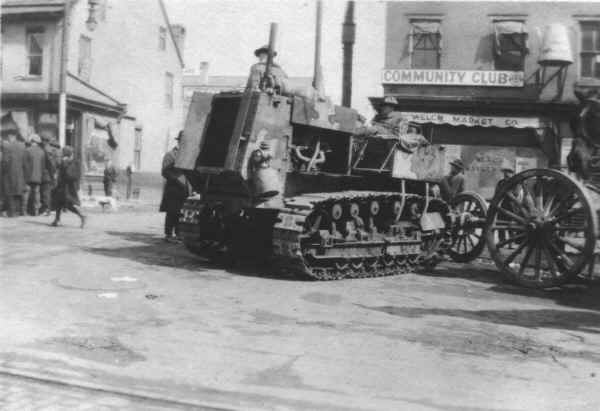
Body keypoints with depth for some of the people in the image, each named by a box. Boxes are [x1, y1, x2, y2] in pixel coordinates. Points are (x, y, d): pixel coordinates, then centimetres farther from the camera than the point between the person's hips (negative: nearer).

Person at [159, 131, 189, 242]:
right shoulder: (170, 155, -2)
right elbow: (165, 172, -8)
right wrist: (177, 180, -17)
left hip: (183, 188, 5)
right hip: (172, 189, -5)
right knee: (171, 213, -3)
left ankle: (178, 234, 13)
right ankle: (168, 234, 3)